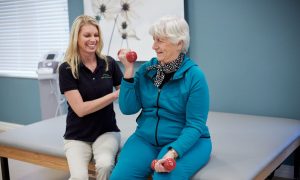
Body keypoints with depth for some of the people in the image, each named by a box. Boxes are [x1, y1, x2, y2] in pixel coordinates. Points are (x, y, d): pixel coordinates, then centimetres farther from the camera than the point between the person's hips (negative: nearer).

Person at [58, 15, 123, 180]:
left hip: (106, 131, 2)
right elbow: (80, 109, -14)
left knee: (105, 165, -29)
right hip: (77, 136, -1)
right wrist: (115, 94, -18)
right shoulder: (67, 69, -8)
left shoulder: (109, 63, -1)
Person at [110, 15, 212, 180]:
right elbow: (128, 108, -3)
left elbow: (195, 125, -14)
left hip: (186, 142, -4)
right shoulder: (146, 69, 2)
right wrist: (129, 70, -10)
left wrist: (173, 152, -28)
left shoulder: (195, 76, -11)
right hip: (145, 139, 4)